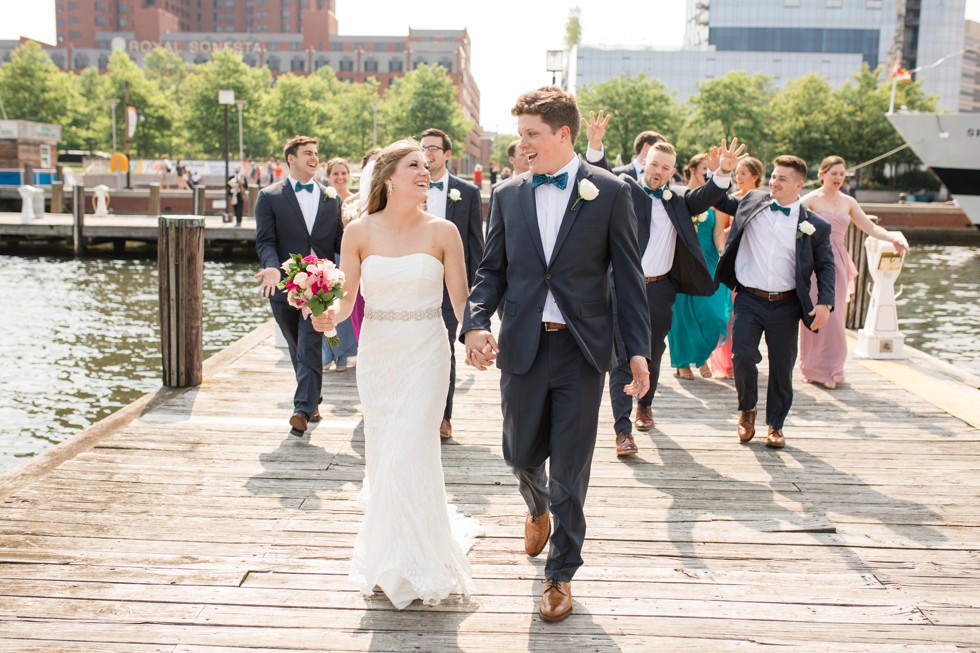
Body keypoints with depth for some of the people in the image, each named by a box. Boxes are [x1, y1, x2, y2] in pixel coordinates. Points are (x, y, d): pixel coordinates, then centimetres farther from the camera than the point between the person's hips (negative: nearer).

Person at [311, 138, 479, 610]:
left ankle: (410, 564, 14)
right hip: (376, 354, 2)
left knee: (408, 455, -6)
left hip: (425, 355, -2)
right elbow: (346, 296, 2)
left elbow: (460, 298, -3)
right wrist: (330, 316, -19)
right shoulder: (360, 232, -2)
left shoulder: (442, 232, -4)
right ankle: (389, 549, 36)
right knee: (382, 455, 12)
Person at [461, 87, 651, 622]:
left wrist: (638, 350, -7)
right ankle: (538, 508, 50)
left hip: (581, 349, -2)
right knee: (521, 455, 14)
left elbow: (628, 276, -3)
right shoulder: (508, 195, 5)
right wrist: (476, 322, -11)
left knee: (571, 468, 6)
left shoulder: (610, 192, -3)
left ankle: (561, 573, 24)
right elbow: (492, 270, 7)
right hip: (522, 346, 3)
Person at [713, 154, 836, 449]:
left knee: (782, 367, 8)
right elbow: (723, 202, 21)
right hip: (749, 300, 0)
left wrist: (825, 303, -7)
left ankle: (775, 425, 27)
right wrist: (719, 172, 5)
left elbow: (826, 266, 5)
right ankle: (747, 409, 19)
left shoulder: (815, 225, 0)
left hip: (786, 305, 0)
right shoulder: (752, 201, 4)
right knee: (742, 357, -10)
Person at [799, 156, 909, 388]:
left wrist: (893, 236, -5)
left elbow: (871, 228, 11)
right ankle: (817, 369, 8)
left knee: (834, 315, 4)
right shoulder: (811, 200, -3)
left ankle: (830, 369, 13)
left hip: (838, 263, 5)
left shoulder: (848, 202, 12)